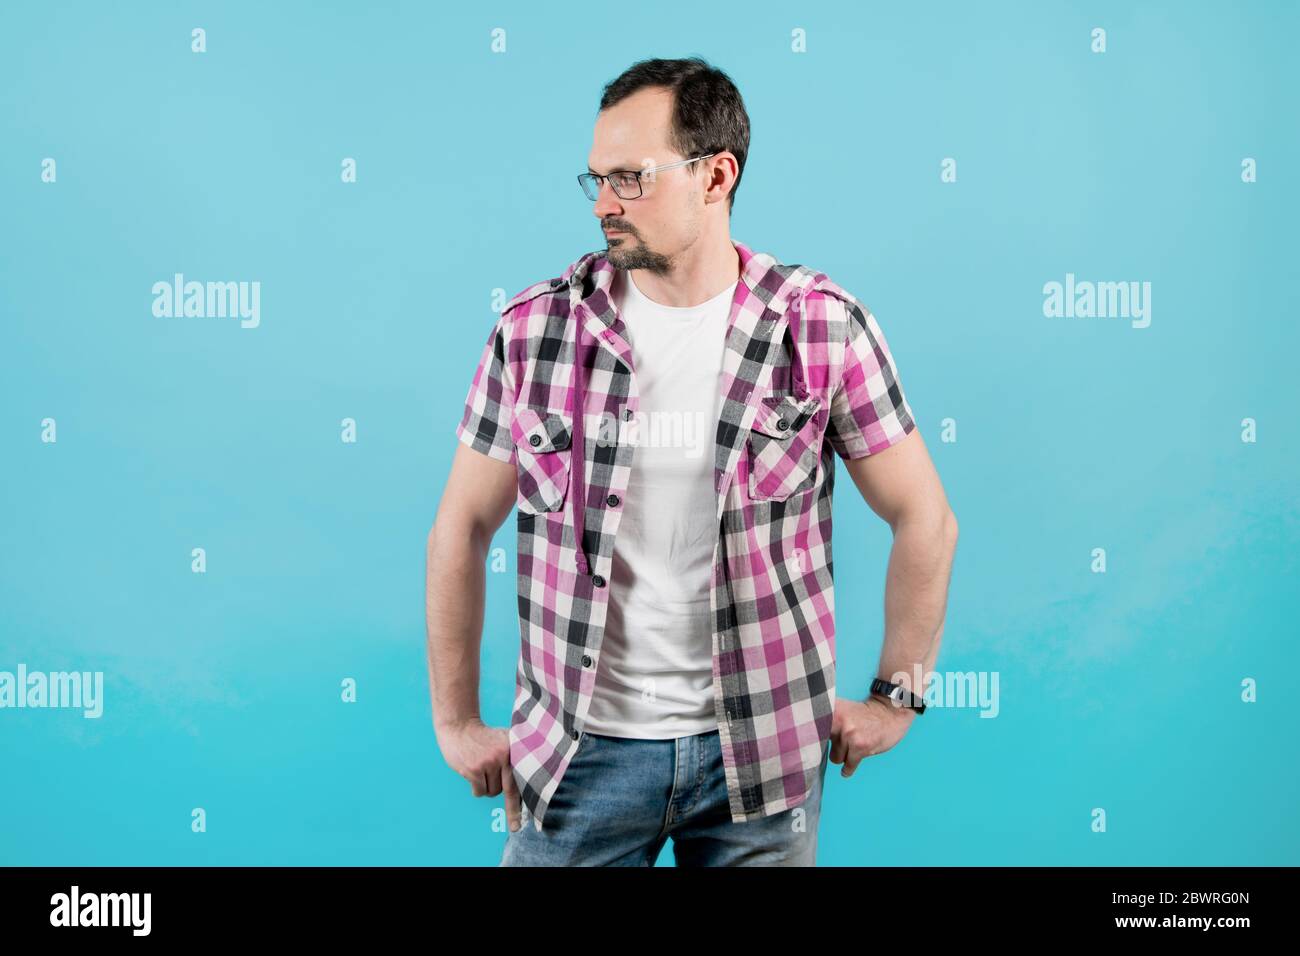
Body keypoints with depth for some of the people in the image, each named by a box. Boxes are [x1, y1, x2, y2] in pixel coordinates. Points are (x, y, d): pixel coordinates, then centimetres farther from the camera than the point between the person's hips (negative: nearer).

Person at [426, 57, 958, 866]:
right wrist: (456, 723, 5)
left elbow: (925, 519, 1)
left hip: (761, 751, 0)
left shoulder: (822, 327, -6)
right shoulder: (534, 331, -3)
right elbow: (462, 531, 4)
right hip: (582, 748, 1)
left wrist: (896, 698, 2)